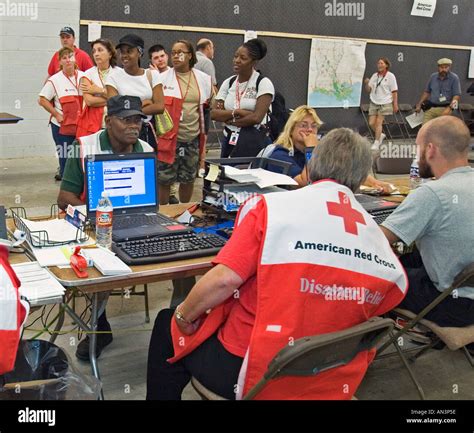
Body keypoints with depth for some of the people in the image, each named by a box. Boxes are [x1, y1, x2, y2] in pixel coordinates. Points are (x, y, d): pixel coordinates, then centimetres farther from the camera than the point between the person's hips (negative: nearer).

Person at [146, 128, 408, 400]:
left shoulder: (271, 206, -16)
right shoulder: (380, 241, -5)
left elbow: (224, 279, -22)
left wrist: (183, 315, -4)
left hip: (256, 376, -5)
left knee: (167, 326, 23)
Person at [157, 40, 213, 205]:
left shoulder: (204, 79, 5)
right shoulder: (163, 78, -3)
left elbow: (210, 102, 20)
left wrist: (203, 128, 14)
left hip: (193, 139, 3)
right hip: (168, 139, -3)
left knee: (189, 179, 14)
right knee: (164, 180, 0)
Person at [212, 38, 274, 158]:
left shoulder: (264, 83, -6)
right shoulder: (228, 82, 9)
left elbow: (257, 118, -17)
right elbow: (213, 113, 2)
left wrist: (229, 120, -6)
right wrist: (236, 112, -14)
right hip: (229, 140, 5)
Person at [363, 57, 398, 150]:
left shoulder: (390, 76, -3)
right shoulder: (374, 76, 7)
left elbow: (394, 91, -3)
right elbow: (369, 90, 9)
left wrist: (395, 104, -7)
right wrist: (367, 83, -12)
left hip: (385, 103, -4)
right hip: (374, 103, 4)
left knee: (378, 122, -9)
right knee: (371, 123, 0)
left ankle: (376, 143, 2)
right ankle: (381, 135, 28)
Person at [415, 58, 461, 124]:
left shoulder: (454, 78, -1)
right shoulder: (433, 77, 13)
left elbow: (457, 95, -5)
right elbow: (427, 92, 22)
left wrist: (449, 108, -18)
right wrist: (419, 105, 16)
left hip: (445, 108, -3)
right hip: (430, 108, 4)